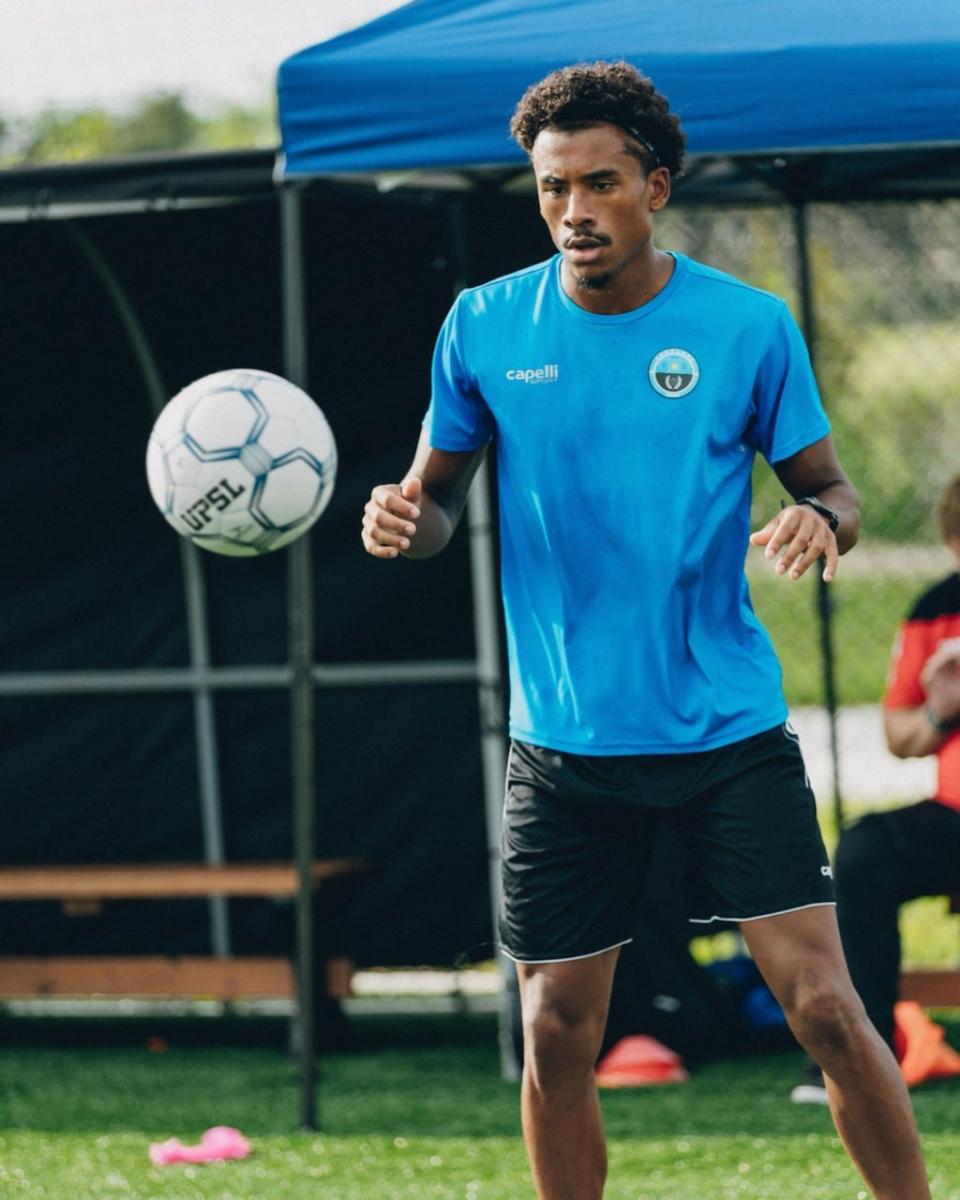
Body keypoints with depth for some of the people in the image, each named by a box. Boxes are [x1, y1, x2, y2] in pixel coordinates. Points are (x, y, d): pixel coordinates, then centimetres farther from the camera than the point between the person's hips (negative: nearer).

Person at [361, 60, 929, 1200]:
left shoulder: (747, 326, -4)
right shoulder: (485, 325, 0)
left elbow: (828, 485, 4)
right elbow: (439, 493, 11)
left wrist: (821, 519, -19)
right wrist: (404, 517, -12)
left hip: (729, 726, -2)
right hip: (563, 745, 2)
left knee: (822, 1004, -10)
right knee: (555, 1038, 4)